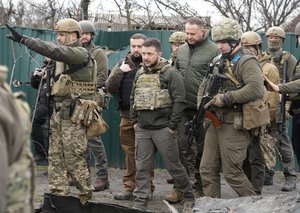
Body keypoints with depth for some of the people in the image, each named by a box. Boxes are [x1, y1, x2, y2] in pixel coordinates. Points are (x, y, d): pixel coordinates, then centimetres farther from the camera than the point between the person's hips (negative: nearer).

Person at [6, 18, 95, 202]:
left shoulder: (81, 54, -12)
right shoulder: (63, 56, 16)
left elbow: (54, 51, -28)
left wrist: (23, 39, -31)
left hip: (74, 115, -9)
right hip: (59, 113, 9)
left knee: (74, 159, -4)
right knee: (56, 157, 7)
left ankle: (86, 195, 9)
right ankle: (58, 196, 12)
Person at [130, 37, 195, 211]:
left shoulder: (170, 73, -8)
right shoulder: (140, 74, 12)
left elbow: (179, 101, -13)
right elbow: (133, 99, 21)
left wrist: (172, 126, -14)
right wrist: (135, 121, 12)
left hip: (163, 129, -6)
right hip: (142, 130, 6)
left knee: (174, 165, 2)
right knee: (142, 167, 5)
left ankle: (189, 197, 17)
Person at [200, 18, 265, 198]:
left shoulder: (247, 61, -12)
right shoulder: (218, 62, 14)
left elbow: (256, 89, -27)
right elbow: (205, 85, 27)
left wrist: (225, 98, -21)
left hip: (234, 125, -8)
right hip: (215, 121, 8)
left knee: (232, 172, -4)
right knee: (208, 169, 7)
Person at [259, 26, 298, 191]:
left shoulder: (288, 59, 3)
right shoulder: (260, 59, 15)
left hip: (278, 107, -5)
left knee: (281, 141, -8)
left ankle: (290, 178, -4)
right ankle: (267, 175, 18)